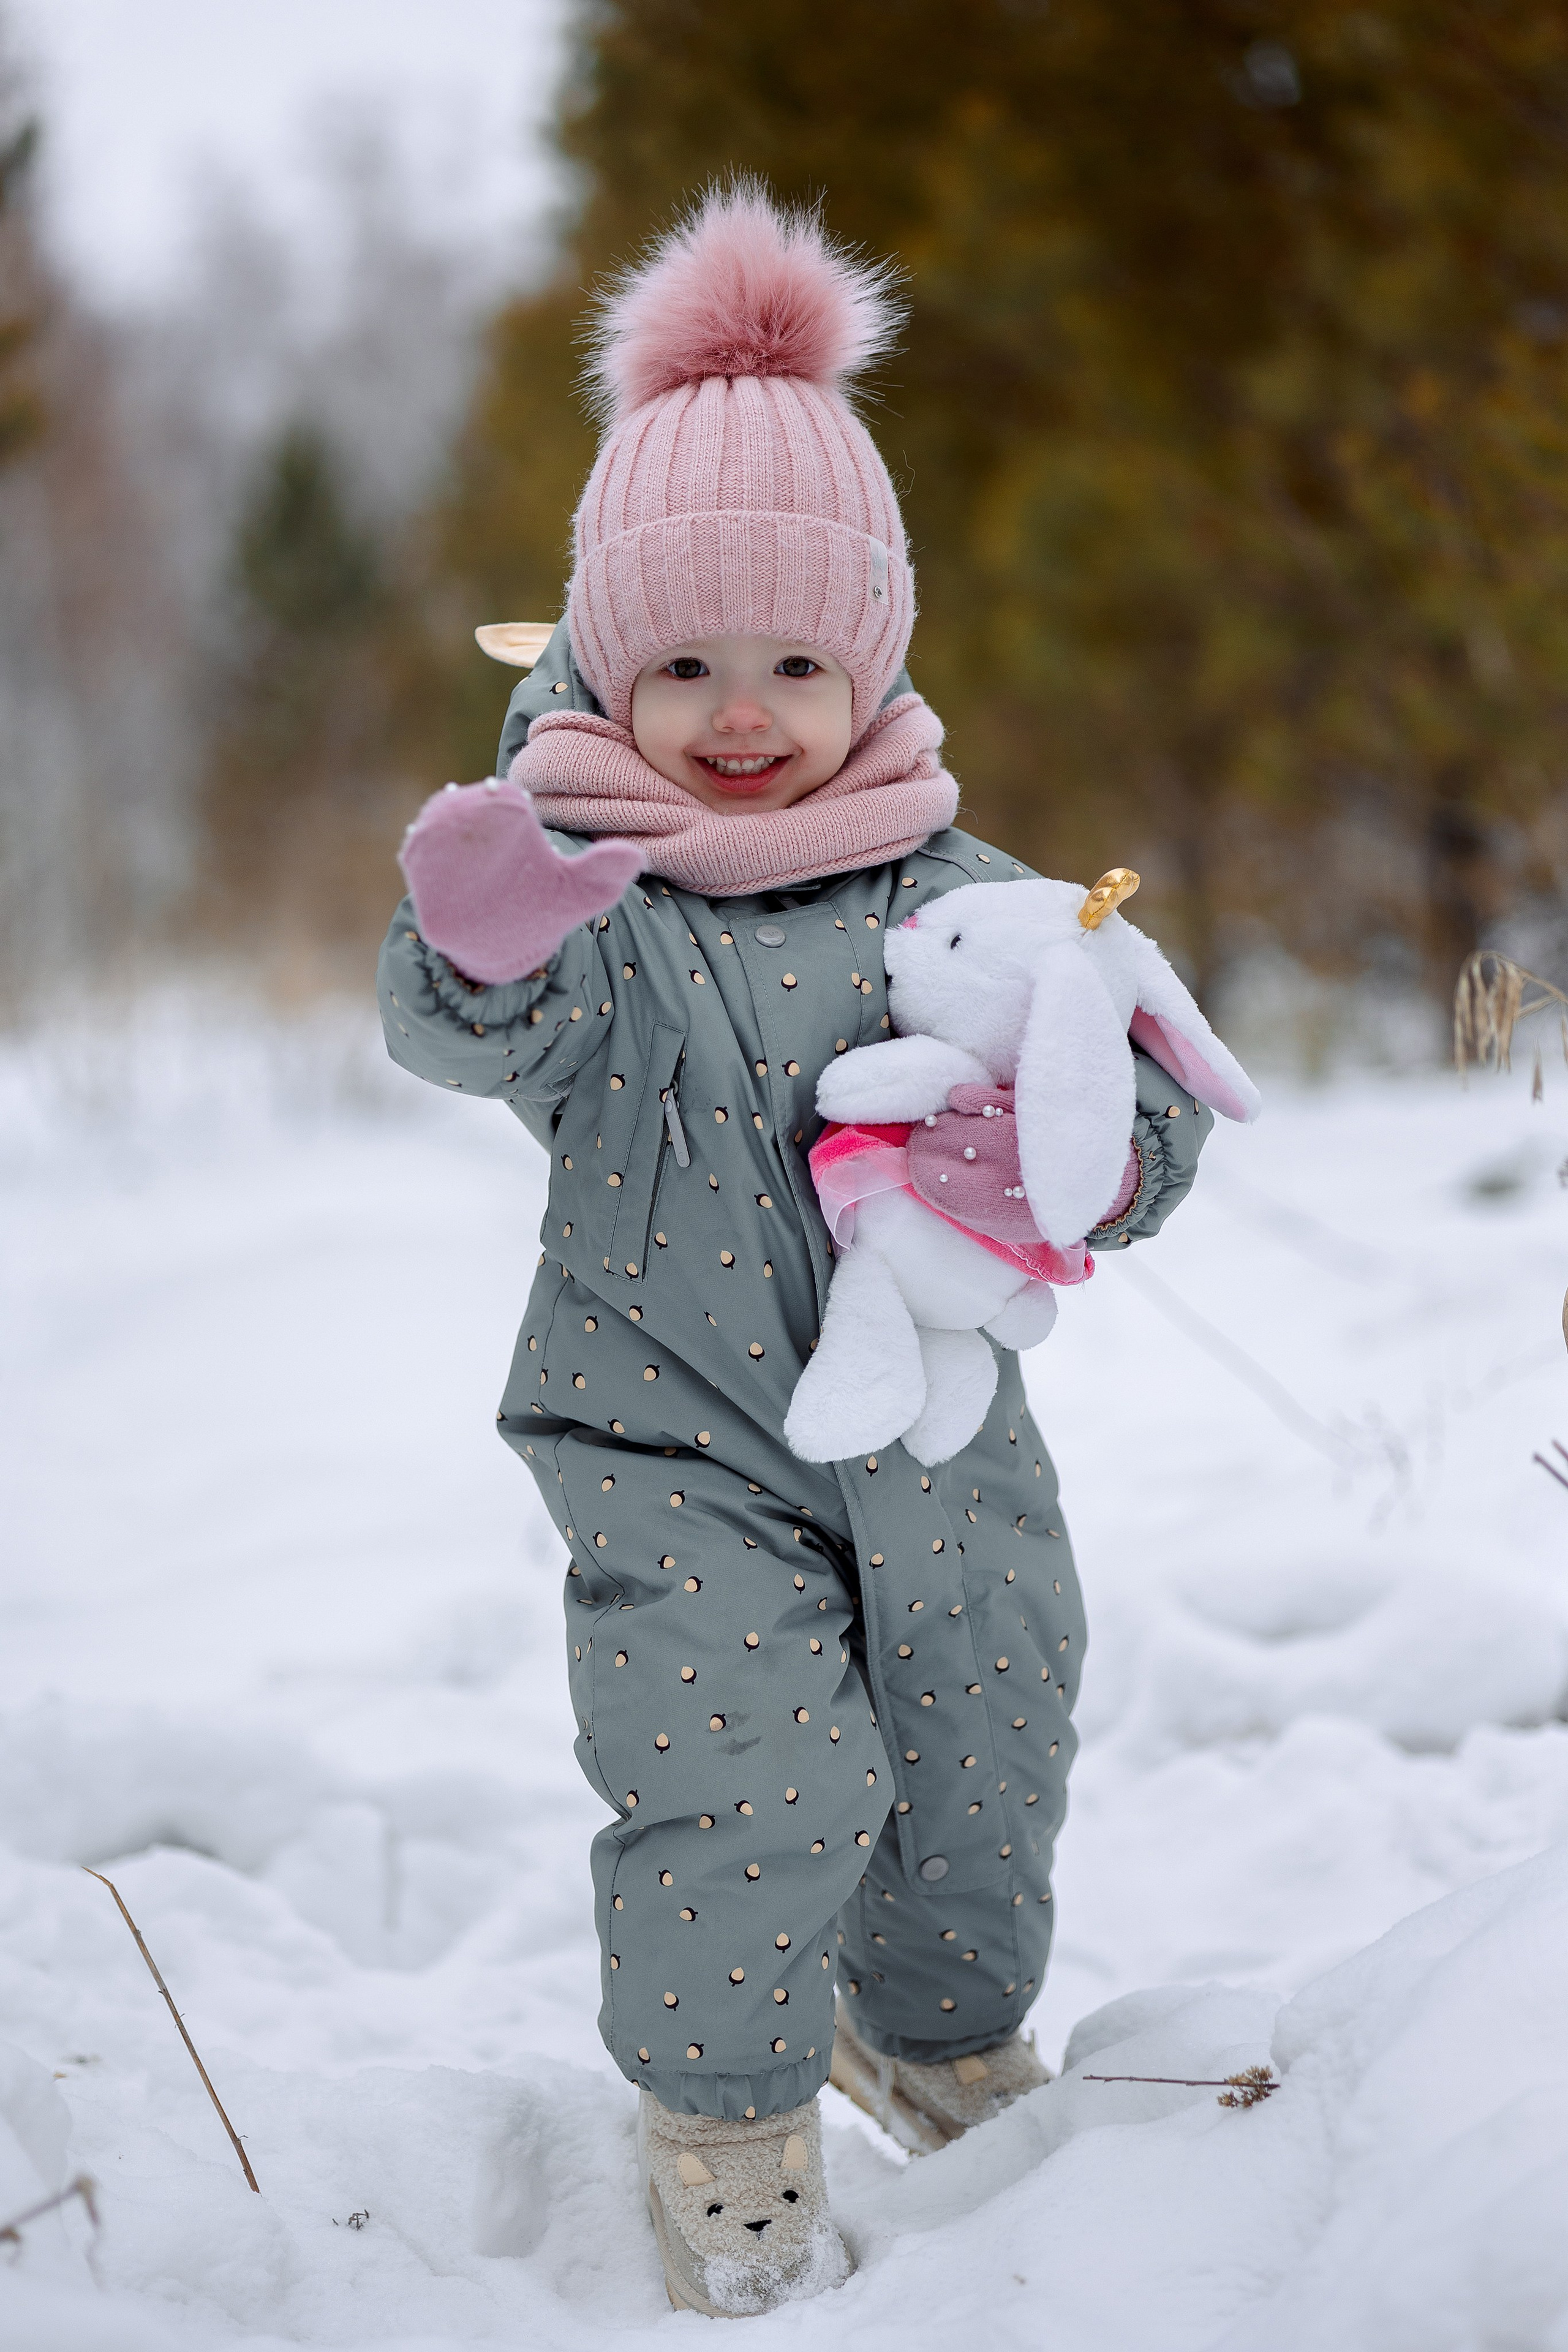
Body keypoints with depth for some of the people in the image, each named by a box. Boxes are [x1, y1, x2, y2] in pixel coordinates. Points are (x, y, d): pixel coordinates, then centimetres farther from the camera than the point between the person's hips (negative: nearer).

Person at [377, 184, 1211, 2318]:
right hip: (676, 1443, -3)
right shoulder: (589, 902, -9)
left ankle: (944, 2034, 46)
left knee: (982, 1776, 16)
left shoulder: (963, 899, 0)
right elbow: (476, 1035, -29)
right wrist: (484, 953, -53)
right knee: (751, 1784, -12)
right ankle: (728, 2126, 13)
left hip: (939, 1435, 4)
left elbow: (1147, 1115, 1)